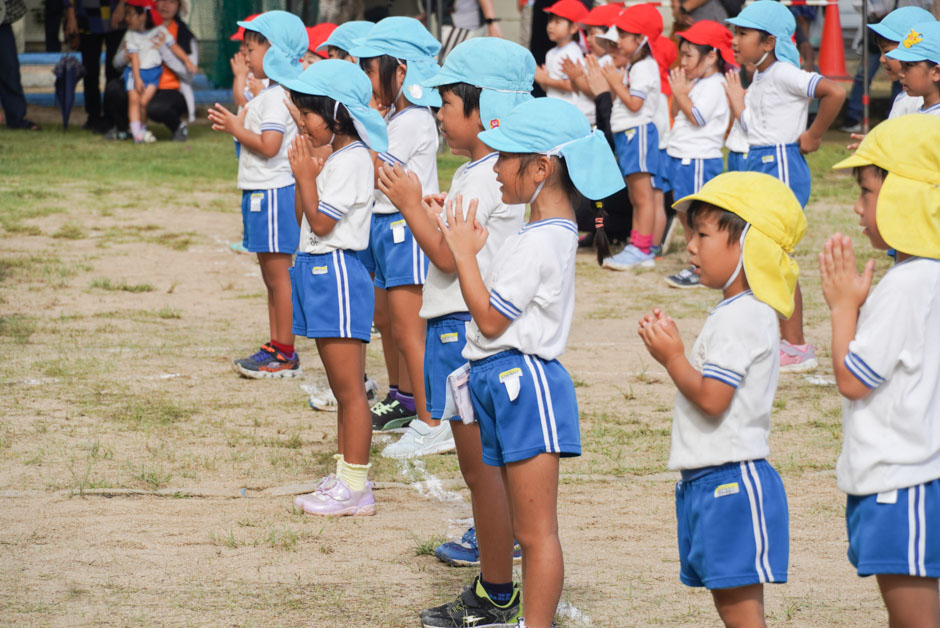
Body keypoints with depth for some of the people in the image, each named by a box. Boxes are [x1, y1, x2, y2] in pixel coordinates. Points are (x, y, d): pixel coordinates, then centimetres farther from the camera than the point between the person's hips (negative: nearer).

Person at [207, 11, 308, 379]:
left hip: (272, 193, -11)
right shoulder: (271, 94, 15)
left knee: (279, 276, -6)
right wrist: (235, 125, 9)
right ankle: (275, 347, 19)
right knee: (271, 276, 14)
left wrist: (235, 128, -15)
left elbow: (269, 146, -25)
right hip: (261, 192, 11)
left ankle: (286, 356, -3)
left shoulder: (276, 97, -17)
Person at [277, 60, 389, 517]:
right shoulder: (331, 156, 13)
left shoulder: (352, 160, -15)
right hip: (318, 271, 10)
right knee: (342, 388, 14)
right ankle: (344, 477, 20)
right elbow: (302, 219, 16)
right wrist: (303, 175, 3)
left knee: (349, 388, -5)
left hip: (338, 272, -10)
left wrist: (306, 176, -12)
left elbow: (321, 223, -19)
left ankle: (356, 487, -2)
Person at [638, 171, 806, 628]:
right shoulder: (739, 311, 16)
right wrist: (670, 346, 9)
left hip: (732, 480, -11)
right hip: (707, 481, 11)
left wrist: (672, 358, -11)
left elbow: (711, 398, -22)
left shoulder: (741, 317, -16)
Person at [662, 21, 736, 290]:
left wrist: (680, 93, -13)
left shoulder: (715, 86, -14)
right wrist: (680, 92, 1)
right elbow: (676, 113, 16)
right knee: (685, 215, 13)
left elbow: (697, 116, -23)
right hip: (680, 157, 10)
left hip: (699, 159, -10)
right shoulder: (695, 83, 14)